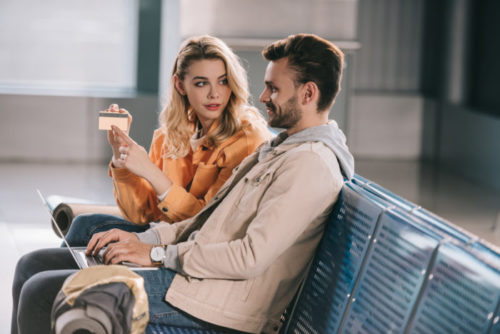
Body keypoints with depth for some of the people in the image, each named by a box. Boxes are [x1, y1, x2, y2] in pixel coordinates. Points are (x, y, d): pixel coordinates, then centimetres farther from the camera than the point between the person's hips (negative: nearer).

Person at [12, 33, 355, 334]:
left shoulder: (311, 165, -15)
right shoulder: (277, 149, 19)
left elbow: (251, 257, -23)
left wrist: (158, 254, -15)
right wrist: (142, 238, 5)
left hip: (212, 302, -10)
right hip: (191, 270, 11)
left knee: (42, 292, -18)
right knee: (33, 266, 9)